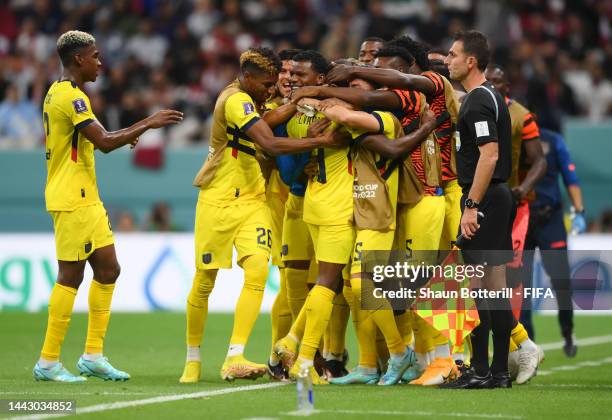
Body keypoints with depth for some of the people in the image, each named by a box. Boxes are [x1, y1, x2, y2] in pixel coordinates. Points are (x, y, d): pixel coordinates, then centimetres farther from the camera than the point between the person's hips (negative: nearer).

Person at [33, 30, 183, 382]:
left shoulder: (60, 93, 16)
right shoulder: (71, 96, -16)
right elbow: (104, 142, -23)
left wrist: (134, 131, 20)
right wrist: (148, 124, -16)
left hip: (86, 198, 10)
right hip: (72, 201, -10)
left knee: (108, 270, 11)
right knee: (71, 275, -7)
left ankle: (93, 355, 14)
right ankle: (49, 362, -2)